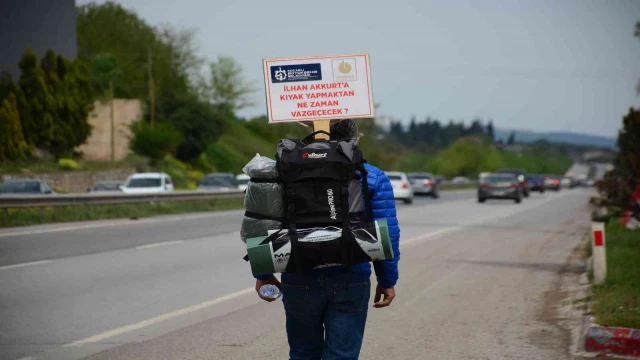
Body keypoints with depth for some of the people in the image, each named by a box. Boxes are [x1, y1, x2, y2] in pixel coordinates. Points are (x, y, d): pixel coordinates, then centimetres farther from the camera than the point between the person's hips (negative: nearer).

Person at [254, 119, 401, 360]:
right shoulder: (372, 178, -1)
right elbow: (387, 233, -5)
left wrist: (263, 273, 10)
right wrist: (387, 281, 3)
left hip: (300, 282, 2)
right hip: (351, 283, -2)